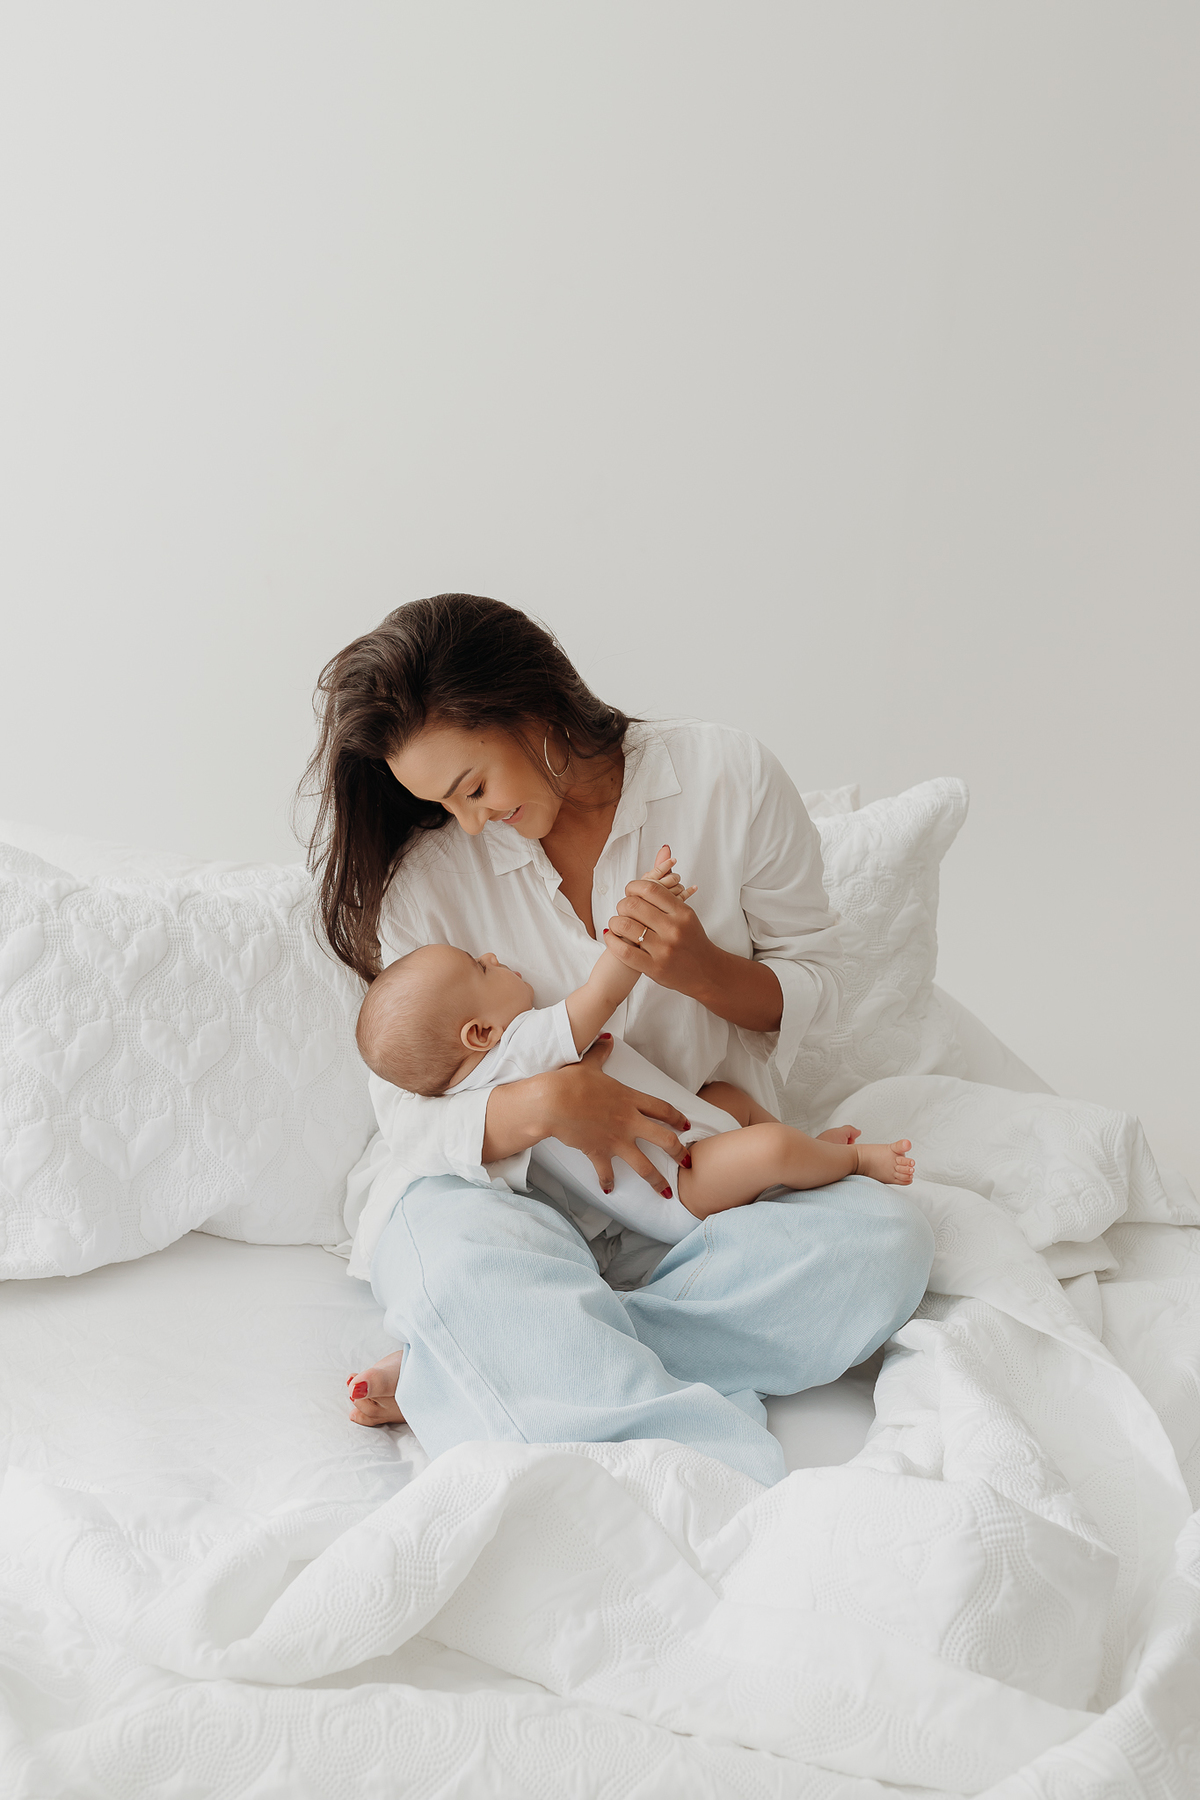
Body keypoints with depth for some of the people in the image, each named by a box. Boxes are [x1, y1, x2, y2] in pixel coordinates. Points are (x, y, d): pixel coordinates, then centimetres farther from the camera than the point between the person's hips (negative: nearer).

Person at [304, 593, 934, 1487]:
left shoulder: (725, 776, -3)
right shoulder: (430, 873, -2)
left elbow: (816, 992, 6)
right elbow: (408, 1120, -4)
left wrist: (701, 969, -16)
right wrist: (542, 1104, -25)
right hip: (506, 1196, -1)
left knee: (884, 1236, -29)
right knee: (446, 1239, -36)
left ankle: (456, 1374, -28)